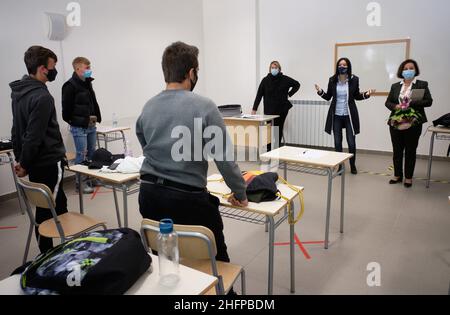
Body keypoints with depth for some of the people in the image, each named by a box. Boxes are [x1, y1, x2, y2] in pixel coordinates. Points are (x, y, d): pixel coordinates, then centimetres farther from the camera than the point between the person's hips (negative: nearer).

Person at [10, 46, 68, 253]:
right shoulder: (42, 97, -20)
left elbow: (17, 129, 14)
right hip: (48, 162, -9)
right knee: (48, 210, 1)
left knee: (58, 203, 18)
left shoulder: (18, 92, 9)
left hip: (36, 162, 9)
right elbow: (34, 136, -21)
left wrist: (20, 157, 16)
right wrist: (25, 164, -10)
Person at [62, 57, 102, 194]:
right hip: (79, 127, -8)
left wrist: (97, 118, 8)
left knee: (92, 153, 13)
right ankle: (80, 183, 9)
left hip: (91, 126, 8)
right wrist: (74, 122, -7)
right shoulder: (70, 86, -13)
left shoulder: (87, 83, 12)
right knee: (82, 155, -2)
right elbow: (66, 108, -14)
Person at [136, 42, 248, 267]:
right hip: (187, 198, -5)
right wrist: (240, 193, 4)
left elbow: (147, 150, 14)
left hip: (149, 195, 6)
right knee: (217, 259, 14)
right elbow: (224, 156, -10)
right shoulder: (204, 107, -11)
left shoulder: (147, 108, 6)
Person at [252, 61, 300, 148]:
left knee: (279, 130, 3)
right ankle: (268, 149, 2)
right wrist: (254, 109, -7)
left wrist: (289, 94, 5)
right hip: (269, 110, -1)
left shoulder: (284, 79, 0)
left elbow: (297, 84, 14)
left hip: (282, 109, 1)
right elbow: (259, 95, -3)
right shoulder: (265, 80, -1)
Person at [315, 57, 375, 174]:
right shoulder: (332, 80, -1)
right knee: (337, 142, 6)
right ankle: (340, 165, 21)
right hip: (336, 115, 1)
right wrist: (320, 91, -12)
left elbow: (357, 96, 7)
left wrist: (366, 94, -10)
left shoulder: (354, 79, -3)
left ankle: (353, 165, 23)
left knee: (351, 142, 3)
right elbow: (328, 97, 5)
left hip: (349, 115, -1)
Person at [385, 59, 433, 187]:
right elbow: (388, 102, 9)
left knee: (410, 151, 5)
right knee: (397, 150, 9)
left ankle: (408, 177, 16)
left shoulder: (422, 84, 2)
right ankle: (397, 175, 22)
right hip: (396, 123, 3)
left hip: (413, 123, -2)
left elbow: (428, 101, -5)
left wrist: (411, 103, -18)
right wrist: (395, 106, -12)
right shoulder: (395, 86, 10)